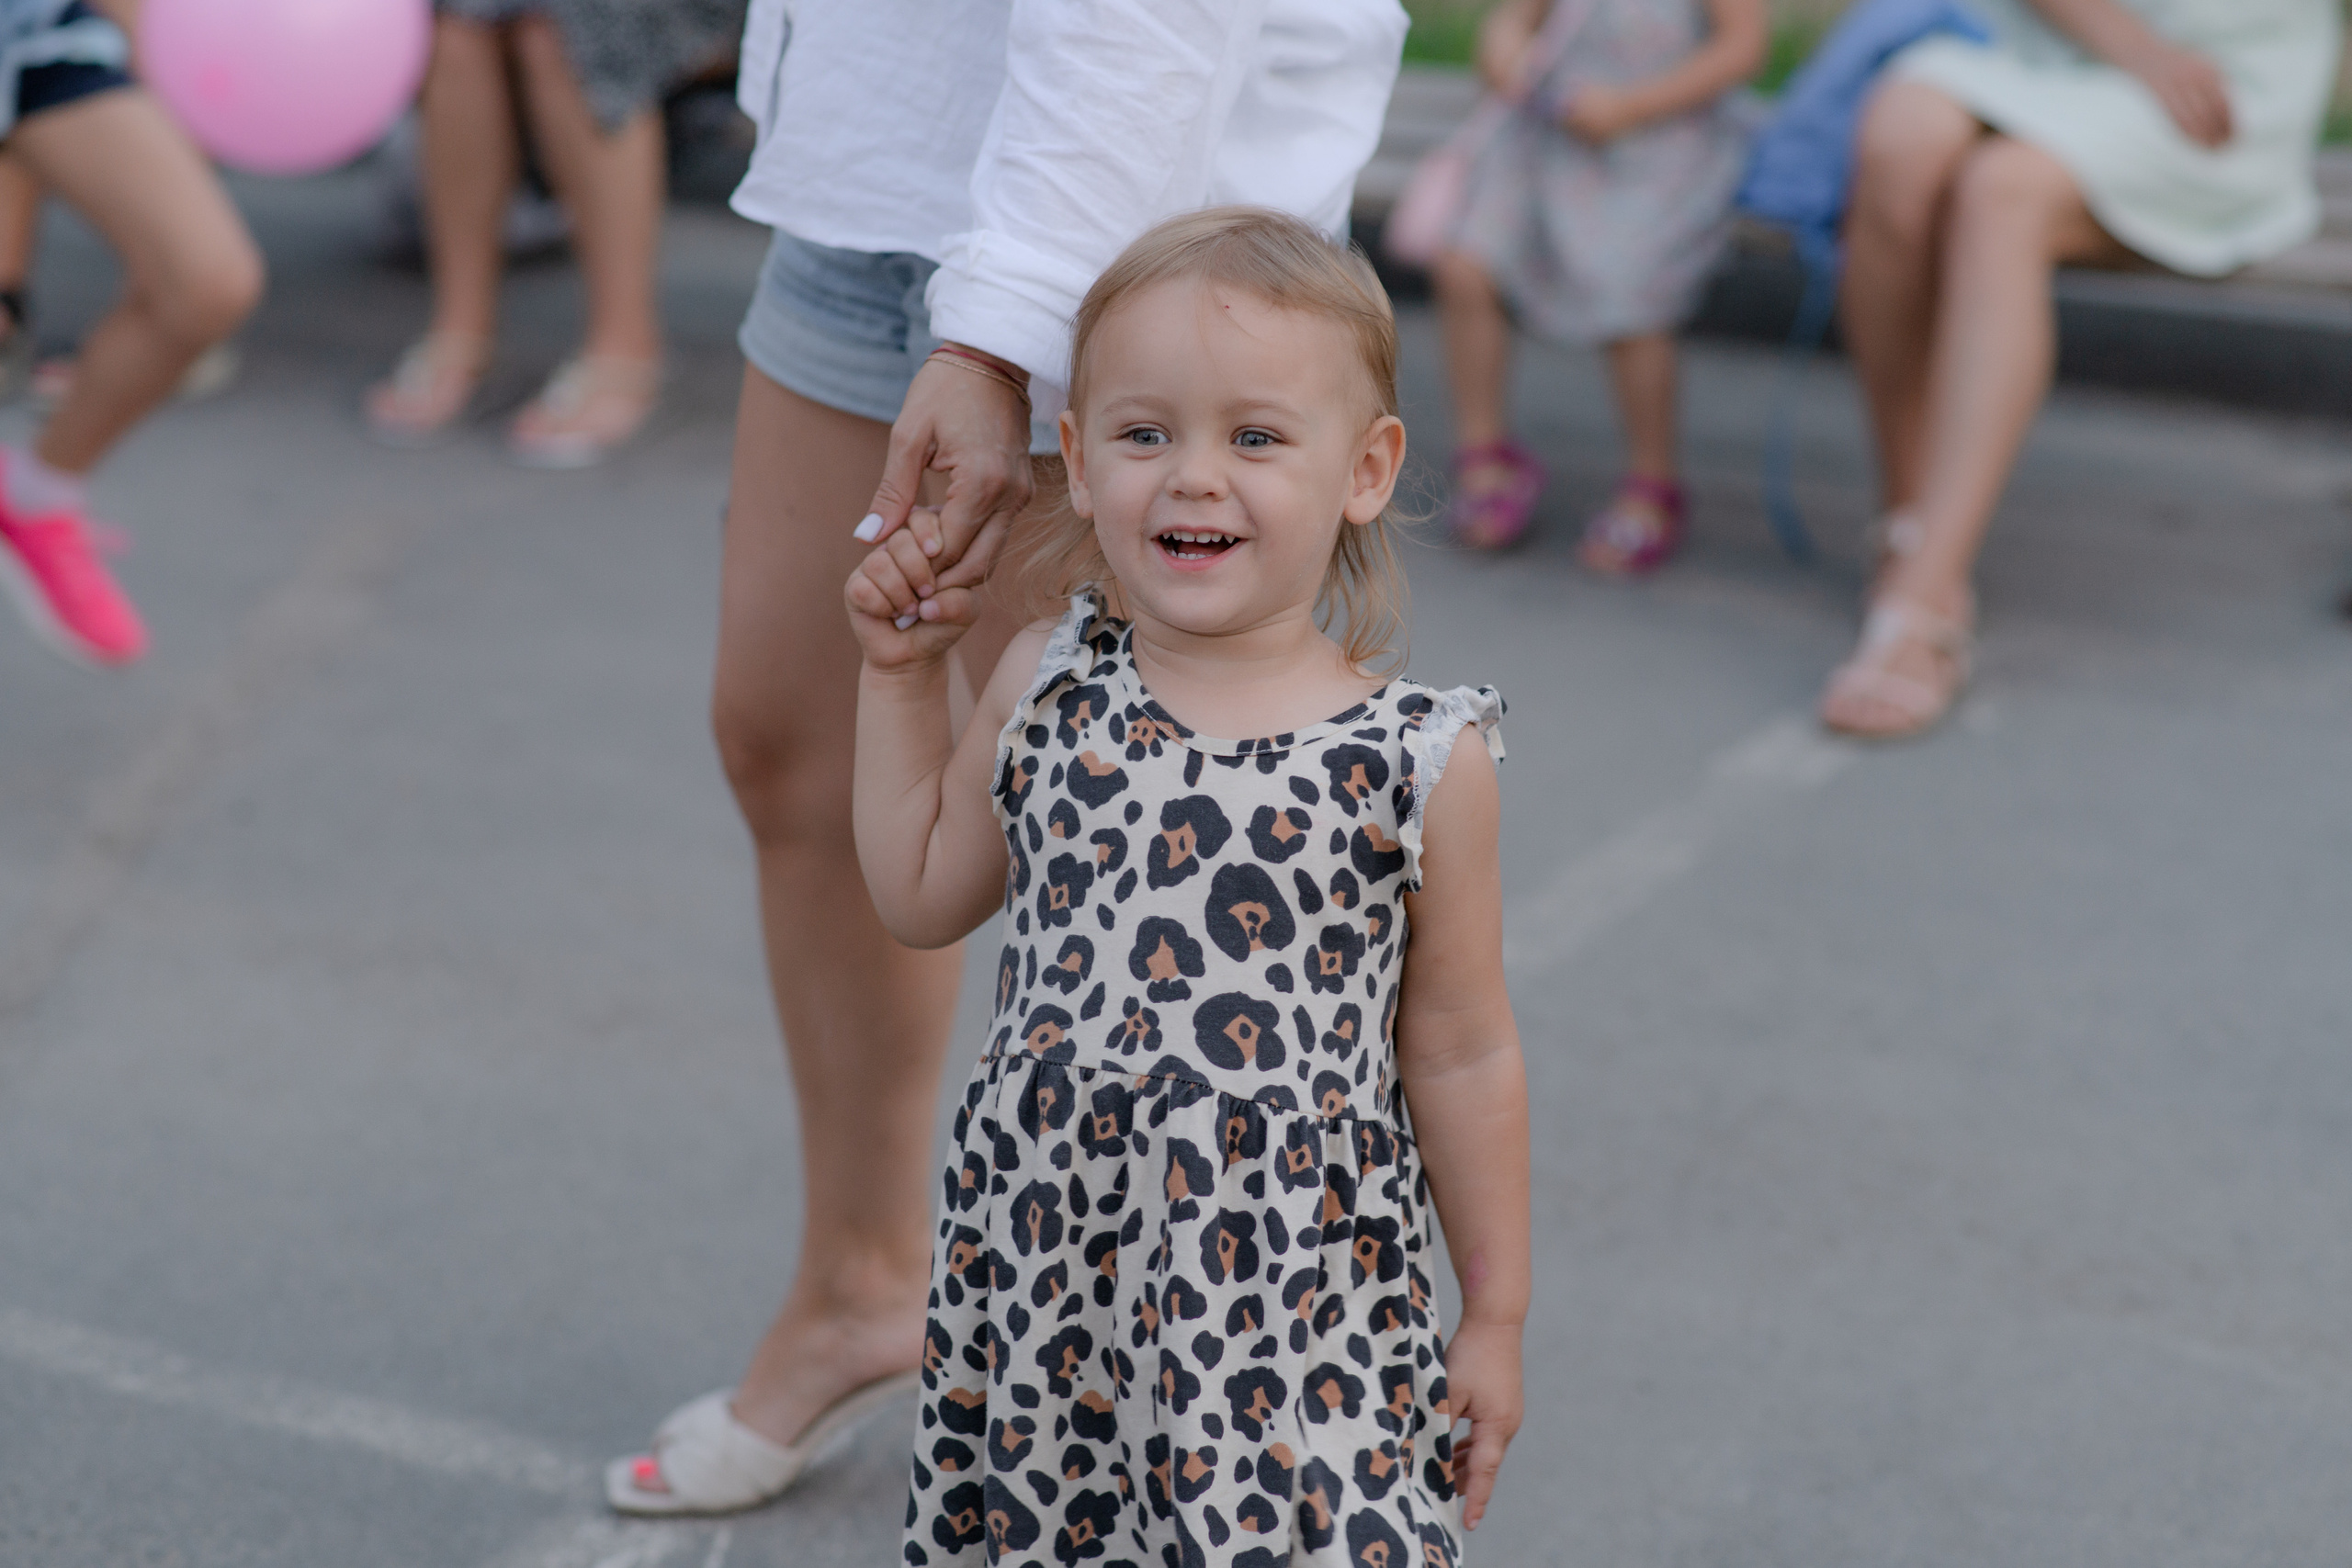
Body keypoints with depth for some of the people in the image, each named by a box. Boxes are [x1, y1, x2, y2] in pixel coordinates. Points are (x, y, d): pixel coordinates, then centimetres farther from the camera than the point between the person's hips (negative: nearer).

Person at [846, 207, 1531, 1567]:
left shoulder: (1421, 761, -8)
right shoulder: (1047, 690, 1)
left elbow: (1460, 1055, 1)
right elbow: (922, 896, 16)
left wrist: (1496, 1315, 6)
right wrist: (903, 675, 12)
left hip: (1298, 1304, -3)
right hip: (1048, 1268, 3)